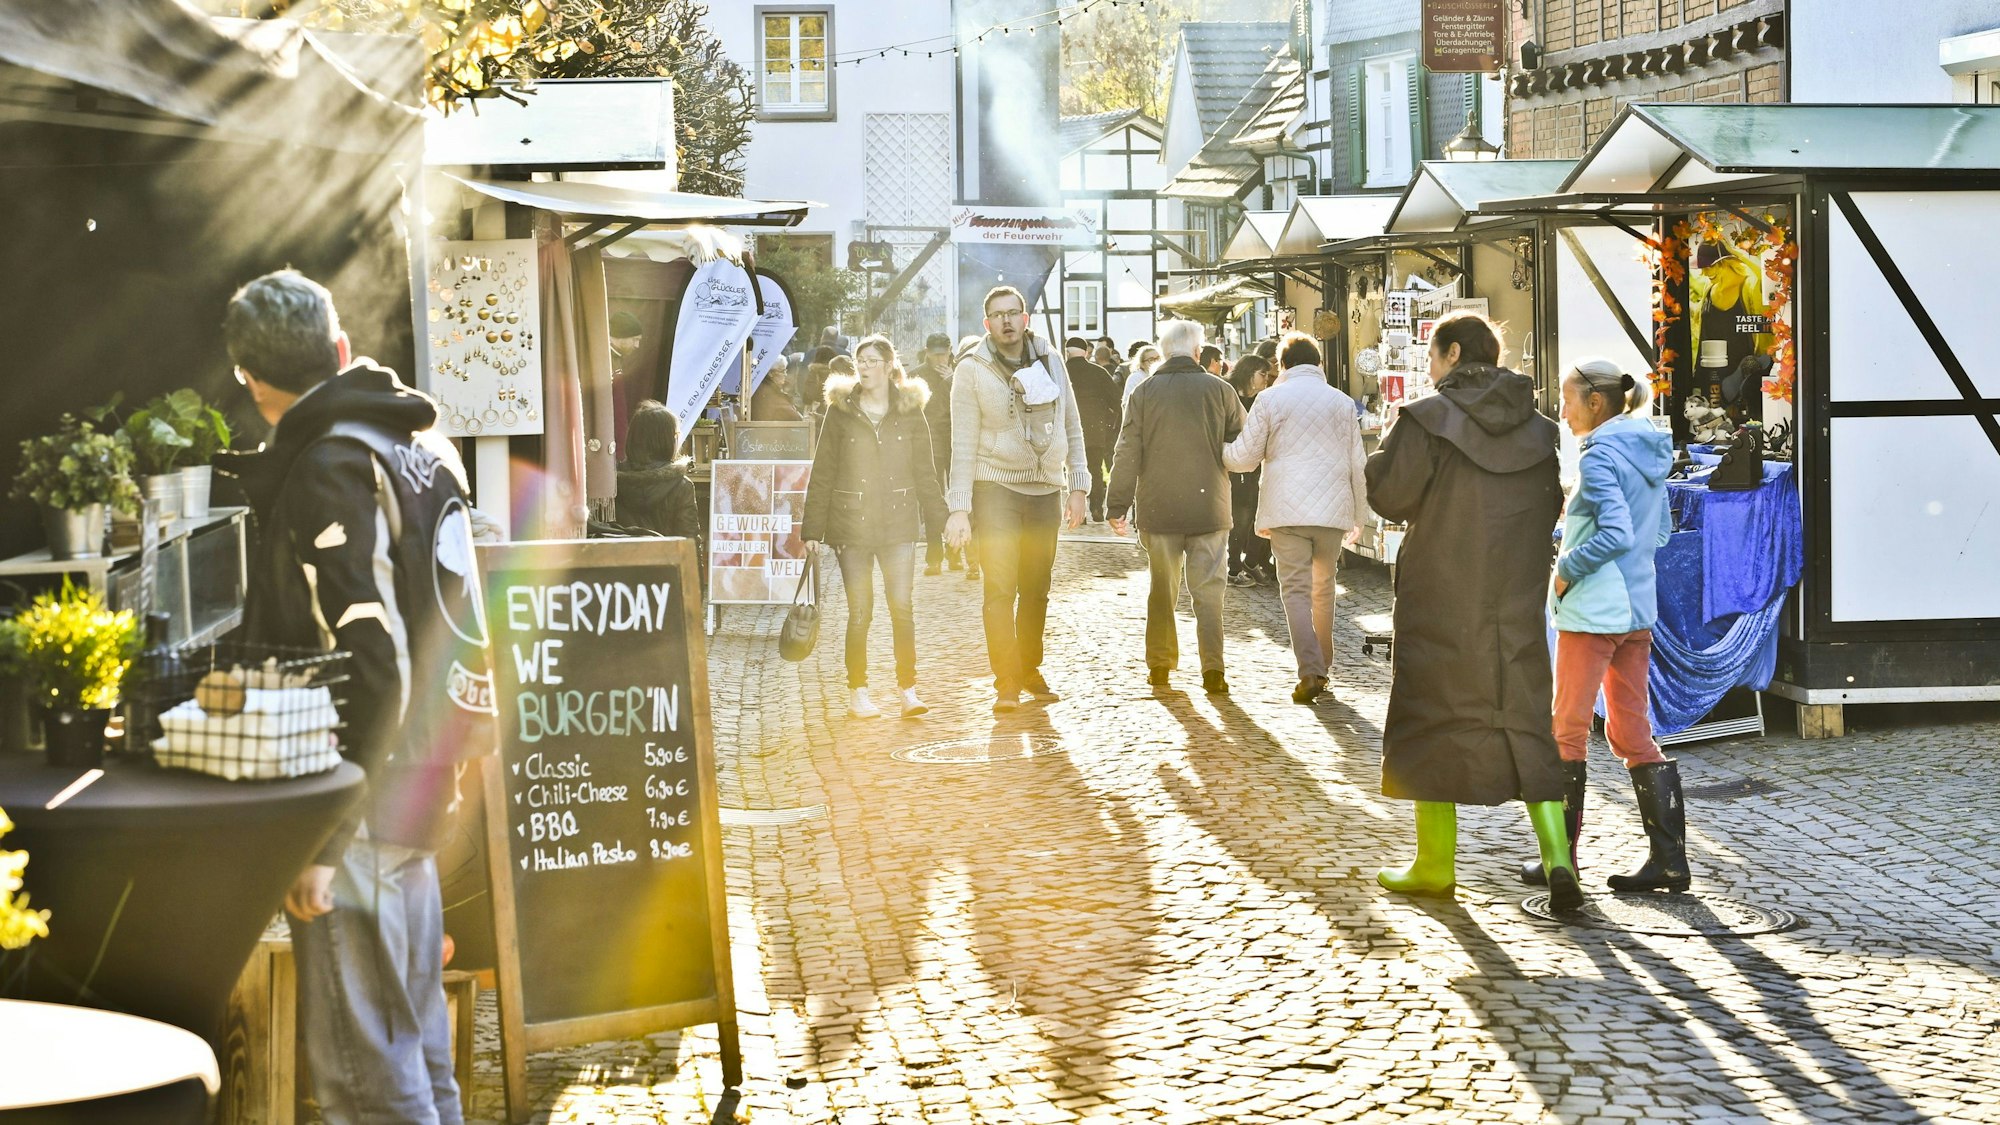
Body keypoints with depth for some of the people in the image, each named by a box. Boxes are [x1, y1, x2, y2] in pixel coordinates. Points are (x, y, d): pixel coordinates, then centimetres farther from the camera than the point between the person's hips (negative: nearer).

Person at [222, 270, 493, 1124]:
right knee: (416, 1038, 18)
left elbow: (369, 666, -22)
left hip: (358, 800, -9)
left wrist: (320, 838, -20)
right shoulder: (418, 445, 11)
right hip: (415, 787, 9)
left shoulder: (330, 473, -17)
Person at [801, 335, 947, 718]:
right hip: (851, 524, 0)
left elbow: (925, 470, 8)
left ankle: (907, 690, 3)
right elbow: (822, 474, 4)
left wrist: (941, 519, 1)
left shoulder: (910, 411, 5)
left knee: (902, 607, -4)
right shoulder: (841, 410, 3)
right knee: (859, 610, 1)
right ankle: (858, 692, 11)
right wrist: (812, 528, 1)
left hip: (898, 522, 1)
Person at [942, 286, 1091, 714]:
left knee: (1037, 588, 10)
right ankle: (1006, 683, -8)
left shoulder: (1050, 364, 8)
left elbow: (1072, 428, 13)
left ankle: (1029, 669, 23)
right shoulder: (972, 370, -4)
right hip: (996, 488, -4)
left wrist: (1078, 486, 6)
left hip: (1046, 490, 4)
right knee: (1000, 588, -10)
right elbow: (964, 443, -6)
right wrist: (960, 508, -12)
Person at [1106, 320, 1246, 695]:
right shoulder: (1220, 391, -2)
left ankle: (1159, 664, 17)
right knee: (1208, 590, 2)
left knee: (1162, 588, 13)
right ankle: (1212, 668, -8)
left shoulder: (1144, 393, -2)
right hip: (1209, 508, -1)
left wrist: (1117, 505, 3)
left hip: (1159, 509, 1)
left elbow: (1128, 454, -2)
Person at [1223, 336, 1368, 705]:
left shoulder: (1270, 399, 0)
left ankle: (1310, 671, -16)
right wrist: (1358, 515, 19)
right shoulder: (1342, 403, 8)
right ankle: (1321, 666, 22)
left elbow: (1244, 456, 2)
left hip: (1286, 508, -3)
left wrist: (1219, 450, 23)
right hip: (1332, 509, 3)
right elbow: (1357, 463, 10)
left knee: (1296, 589, -3)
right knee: (1323, 588, 16)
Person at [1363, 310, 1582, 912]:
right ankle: (1557, 855, -6)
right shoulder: (1539, 429, 6)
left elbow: (1386, 495, -10)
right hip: (1518, 608, 4)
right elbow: (1556, 505, 10)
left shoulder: (1427, 419, -9)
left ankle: (1435, 865, 13)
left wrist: (1388, 447, 8)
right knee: (1526, 725, 9)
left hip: (1441, 603, -4)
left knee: (1433, 719, 7)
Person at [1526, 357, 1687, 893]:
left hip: (1591, 612, -8)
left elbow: (1615, 534, -23)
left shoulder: (1600, 456, -14)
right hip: (1639, 610, 8)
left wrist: (1566, 571, -12)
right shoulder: (1648, 454, 12)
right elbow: (1661, 530, 20)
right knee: (1632, 733, 10)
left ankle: (1561, 858, 8)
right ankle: (1669, 858, 6)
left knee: (1567, 731, 2)